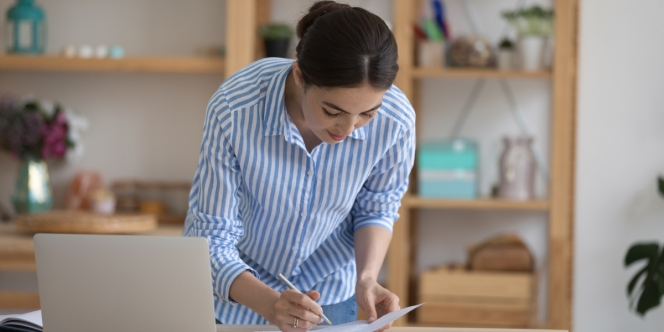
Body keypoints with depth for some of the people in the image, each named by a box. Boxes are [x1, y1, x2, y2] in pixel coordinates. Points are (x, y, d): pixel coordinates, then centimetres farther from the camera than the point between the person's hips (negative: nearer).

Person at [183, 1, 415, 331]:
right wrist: (270, 305, -41)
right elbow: (213, 237, -25)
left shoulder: (395, 120, -27)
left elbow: (377, 209, -6)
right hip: (233, 287, -2)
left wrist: (366, 278, -24)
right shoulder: (233, 109, -33)